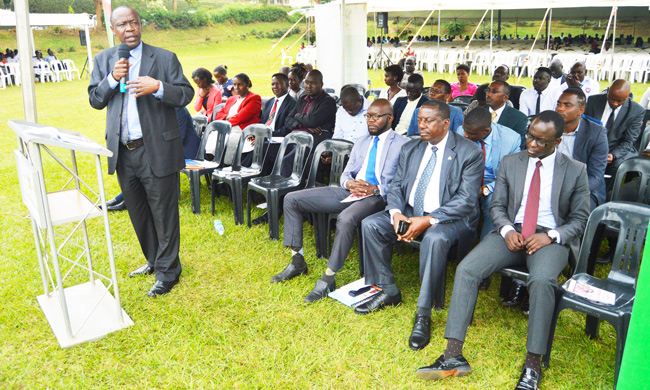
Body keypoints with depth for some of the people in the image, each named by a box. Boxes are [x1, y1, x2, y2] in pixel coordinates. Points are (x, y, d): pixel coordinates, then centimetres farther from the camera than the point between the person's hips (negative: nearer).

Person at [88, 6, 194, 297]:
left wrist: (158, 87, -21)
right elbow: (95, 100, 8)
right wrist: (112, 79, -9)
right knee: (138, 213, 18)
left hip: (157, 150, -5)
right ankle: (153, 261, 38)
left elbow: (186, 95, -4)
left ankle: (167, 272, 17)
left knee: (163, 214, 2)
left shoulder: (164, 58, -2)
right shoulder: (104, 60, 10)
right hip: (122, 152, 5)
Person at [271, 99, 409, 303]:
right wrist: (350, 183, -4)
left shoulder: (402, 144, 4)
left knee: (346, 218, -41)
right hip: (349, 192, 7)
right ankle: (297, 261, 3)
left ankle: (328, 279, -25)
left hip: (376, 197, -6)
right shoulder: (361, 141, 24)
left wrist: (376, 189, -19)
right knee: (291, 199, -3)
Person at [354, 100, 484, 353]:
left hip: (450, 218, -6)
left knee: (435, 238, -38)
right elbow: (396, 186, 10)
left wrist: (428, 220, -26)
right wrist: (396, 213, -13)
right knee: (370, 225, -13)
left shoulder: (469, 152, -9)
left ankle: (423, 314, -24)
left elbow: (466, 201, -16)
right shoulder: (410, 149, 11)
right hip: (410, 212, 6)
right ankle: (387, 291, 2)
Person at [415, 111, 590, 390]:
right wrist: (507, 230, -9)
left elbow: (580, 219, 8)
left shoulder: (576, 171, 6)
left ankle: (533, 364, -22)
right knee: (466, 269, -23)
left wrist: (551, 236, -11)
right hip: (512, 233, 2)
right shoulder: (510, 163, 11)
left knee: (542, 280, -37)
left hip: (551, 238, -2)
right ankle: (453, 357, -23)